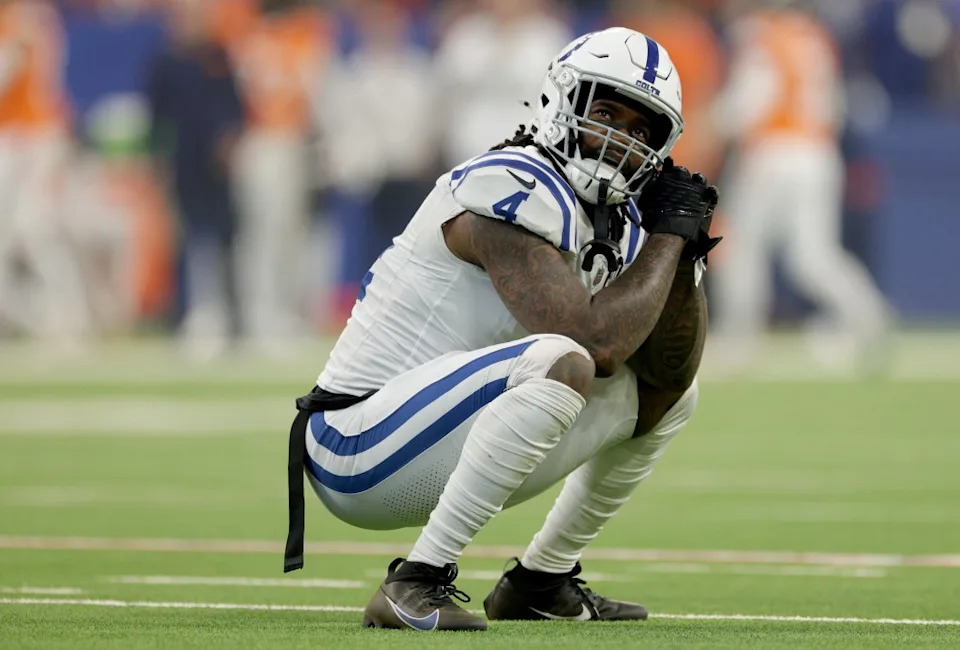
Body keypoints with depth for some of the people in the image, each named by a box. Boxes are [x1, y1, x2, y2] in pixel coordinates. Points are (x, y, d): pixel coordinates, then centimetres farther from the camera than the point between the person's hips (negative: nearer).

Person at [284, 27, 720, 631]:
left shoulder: (617, 224, 10)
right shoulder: (515, 191, -19)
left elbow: (670, 371, 12)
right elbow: (594, 344, -27)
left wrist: (683, 256, -2)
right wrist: (668, 236, -16)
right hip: (362, 451, -10)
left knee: (670, 394, 15)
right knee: (560, 365, -35)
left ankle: (541, 581, 23)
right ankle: (416, 584, -29)